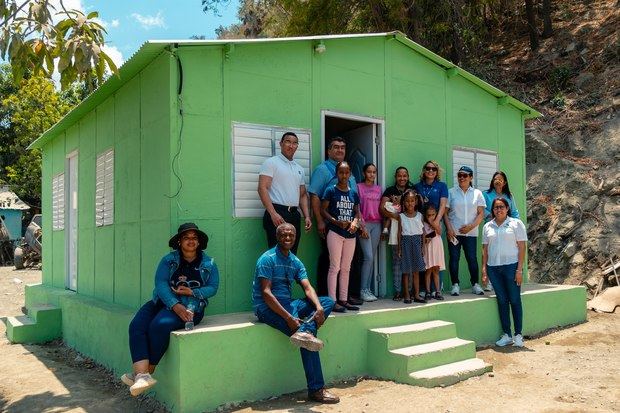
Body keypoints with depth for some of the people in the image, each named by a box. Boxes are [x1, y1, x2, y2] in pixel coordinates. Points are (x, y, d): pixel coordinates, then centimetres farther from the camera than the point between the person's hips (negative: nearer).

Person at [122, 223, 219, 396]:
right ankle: (142, 374, -35)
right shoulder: (169, 260, 8)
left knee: (160, 325, -31)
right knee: (136, 325, -23)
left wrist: (192, 292, -14)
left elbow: (212, 287, 3)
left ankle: (147, 372, -16)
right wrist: (175, 305, -21)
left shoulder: (208, 263, 8)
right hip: (162, 302, 3)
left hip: (191, 306, -3)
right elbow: (160, 283, -5)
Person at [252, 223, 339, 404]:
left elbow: (308, 288, 1)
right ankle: (316, 389, -16)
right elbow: (266, 293, -19)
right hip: (267, 307, -8)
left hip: (288, 304, 8)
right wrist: (289, 318, -26)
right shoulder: (267, 259, -10)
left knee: (328, 301, -7)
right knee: (308, 340, -23)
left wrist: (319, 307, -20)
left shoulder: (295, 262, 13)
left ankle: (305, 331, -33)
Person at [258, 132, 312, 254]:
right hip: (277, 213, -7)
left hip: (294, 214, 7)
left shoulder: (299, 169, 19)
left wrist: (307, 217, 8)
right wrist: (273, 214, -20)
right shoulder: (271, 162, -1)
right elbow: (262, 188, -10)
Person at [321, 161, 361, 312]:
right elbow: (323, 210, -8)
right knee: (335, 267, -4)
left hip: (350, 234, 5)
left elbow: (357, 212, 14)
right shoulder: (331, 191, -5)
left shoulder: (354, 193, 9)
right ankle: (332, 301, 0)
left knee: (346, 268, 11)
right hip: (335, 232, -5)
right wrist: (336, 222, -18)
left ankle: (343, 299, 19)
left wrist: (355, 222, -7)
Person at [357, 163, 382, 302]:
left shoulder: (378, 188, 14)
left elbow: (380, 208, 15)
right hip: (364, 224, -5)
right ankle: (363, 290, -5)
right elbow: (357, 208, -5)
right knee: (368, 256, -12)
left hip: (377, 224, 5)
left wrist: (383, 226, 8)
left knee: (372, 258, 5)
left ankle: (368, 289, 11)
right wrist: (362, 226, -12)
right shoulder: (359, 187, -1)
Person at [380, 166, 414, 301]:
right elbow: (382, 208, -5)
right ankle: (398, 291, 1)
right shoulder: (390, 191, 6)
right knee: (397, 258, -3)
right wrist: (395, 216, -18)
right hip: (395, 226, -2)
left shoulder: (412, 190, 15)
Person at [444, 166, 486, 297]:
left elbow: (481, 213, 5)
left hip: (471, 232, 1)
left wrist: (471, 226, -9)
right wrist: (449, 228, -9)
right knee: (454, 258, 0)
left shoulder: (477, 193, 8)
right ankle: (455, 285, 8)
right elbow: (445, 212, 2)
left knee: (472, 258, 2)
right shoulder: (451, 192, 5)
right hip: (454, 232, 0)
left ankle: (475, 284, 15)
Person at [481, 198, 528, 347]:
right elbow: (485, 249, 13)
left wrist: (519, 269, -9)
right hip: (493, 268, 3)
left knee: (515, 300, 1)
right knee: (502, 300, 6)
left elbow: (522, 247, -3)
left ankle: (518, 335, 10)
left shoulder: (516, 223, 2)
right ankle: (506, 335, 13)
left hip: (511, 266, -3)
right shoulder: (487, 226, 12)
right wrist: (484, 268, 4)